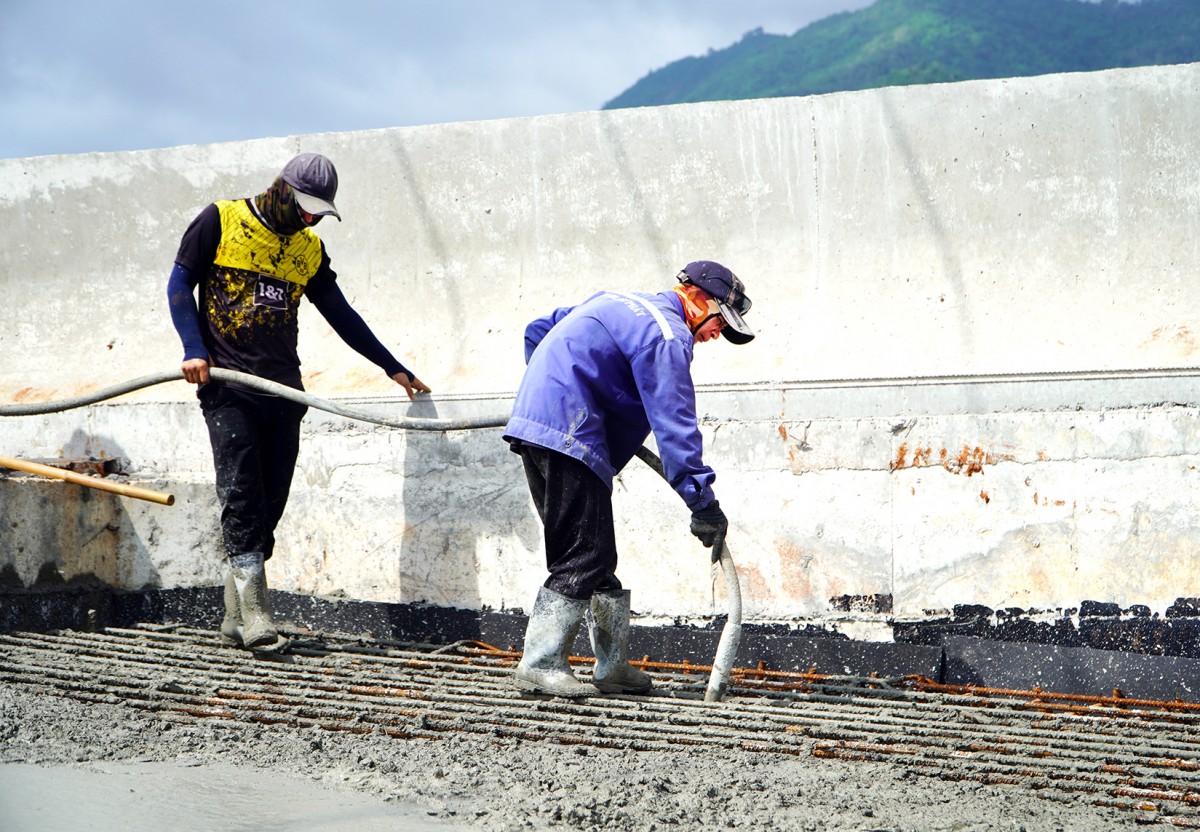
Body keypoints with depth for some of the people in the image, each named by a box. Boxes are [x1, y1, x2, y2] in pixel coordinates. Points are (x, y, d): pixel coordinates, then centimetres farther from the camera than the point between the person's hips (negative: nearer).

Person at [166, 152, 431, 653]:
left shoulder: (309, 249, 15)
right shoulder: (221, 221, 1)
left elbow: (340, 313, 21)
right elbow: (180, 285, 2)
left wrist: (393, 368, 22)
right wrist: (194, 351, -10)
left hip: (282, 389, 5)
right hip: (225, 384, -5)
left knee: (270, 501, 1)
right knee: (240, 491, -14)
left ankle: (235, 618, 9)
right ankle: (254, 613, -17)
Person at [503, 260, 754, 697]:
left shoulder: (619, 303, 23)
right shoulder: (666, 333, -8)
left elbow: (538, 331, 32)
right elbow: (674, 424, -15)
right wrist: (703, 505, -14)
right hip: (568, 434, -10)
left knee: (596, 557, 13)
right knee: (586, 556, -9)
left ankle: (613, 666, 17)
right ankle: (540, 665, -10)